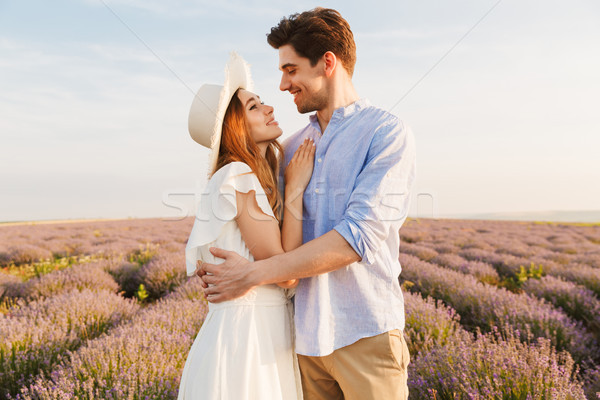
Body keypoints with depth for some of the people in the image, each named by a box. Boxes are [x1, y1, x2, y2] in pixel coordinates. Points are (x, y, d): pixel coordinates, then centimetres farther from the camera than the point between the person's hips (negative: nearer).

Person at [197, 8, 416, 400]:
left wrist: (254, 273, -18)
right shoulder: (294, 146, 11)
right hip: (308, 333, 5)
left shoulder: (388, 133, -8)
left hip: (365, 335, -5)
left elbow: (360, 237, -19)